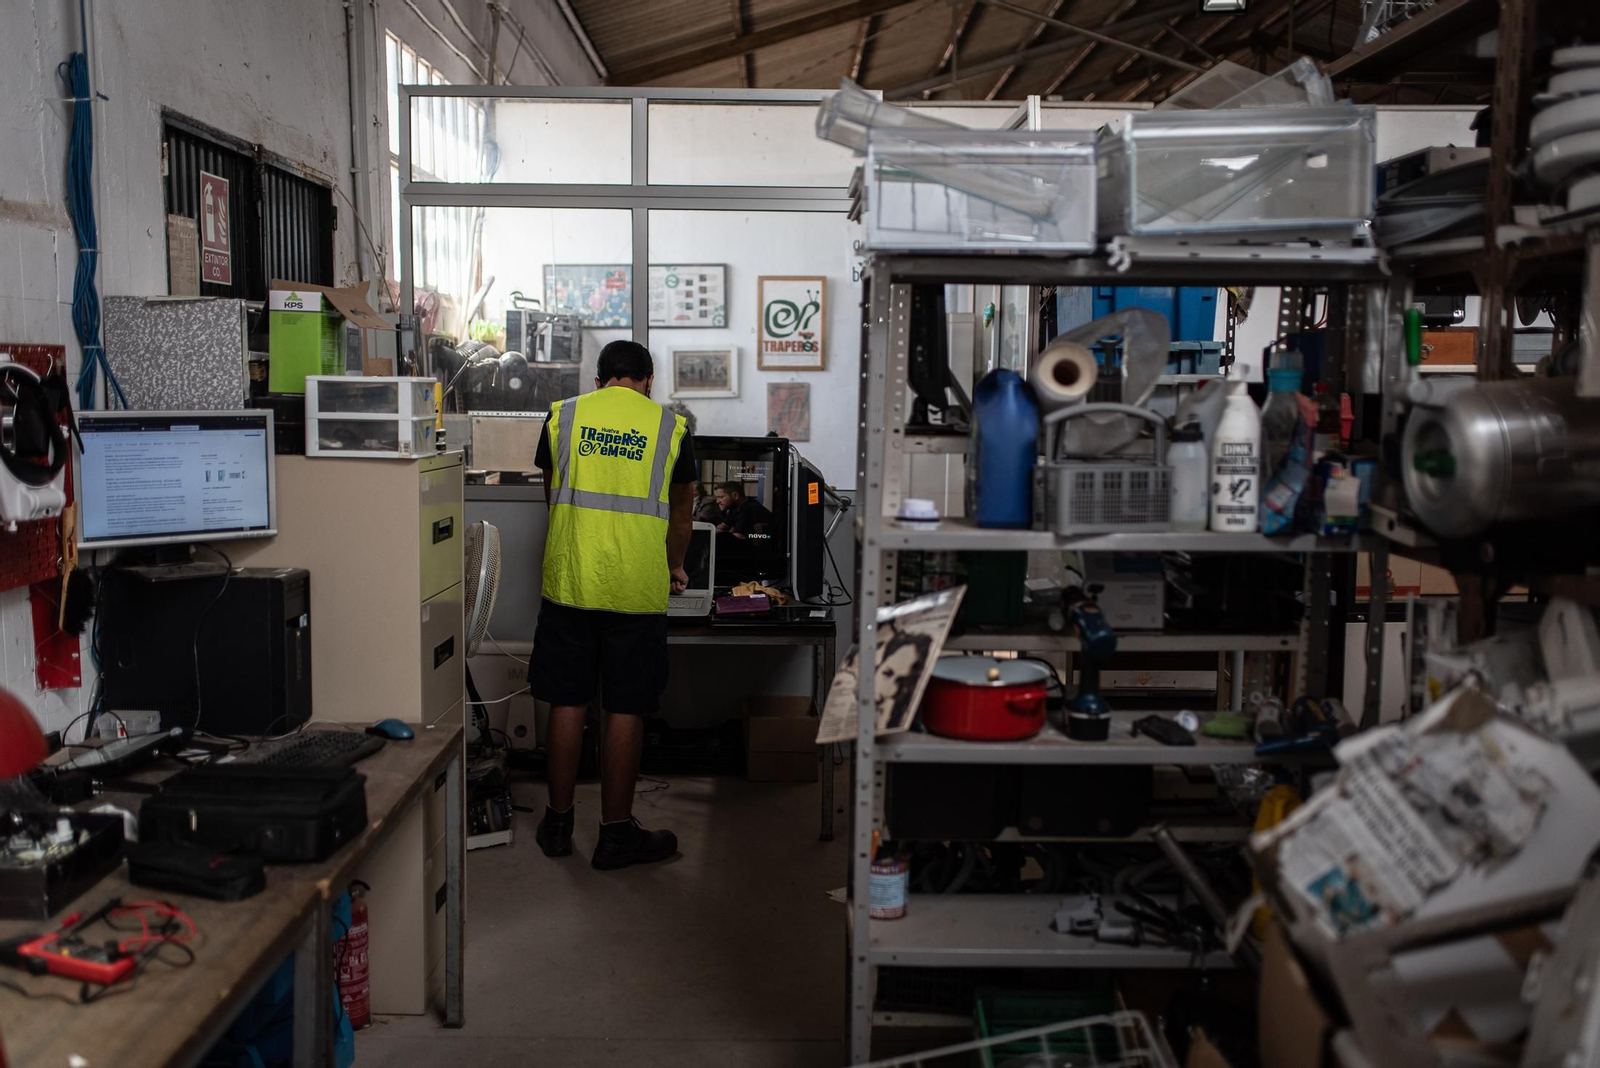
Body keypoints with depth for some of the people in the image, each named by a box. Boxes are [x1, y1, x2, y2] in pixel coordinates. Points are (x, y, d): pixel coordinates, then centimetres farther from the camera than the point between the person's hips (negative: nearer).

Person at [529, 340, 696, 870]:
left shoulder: (562, 415, 6)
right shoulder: (670, 427, 3)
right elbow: (681, 516, 13)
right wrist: (674, 569, 33)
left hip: (569, 582, 2)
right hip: (638, 589, -2)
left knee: (567, 703, 11)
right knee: (625, 711, 5)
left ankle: (558, 824, 22)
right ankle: (617, 832, 13)